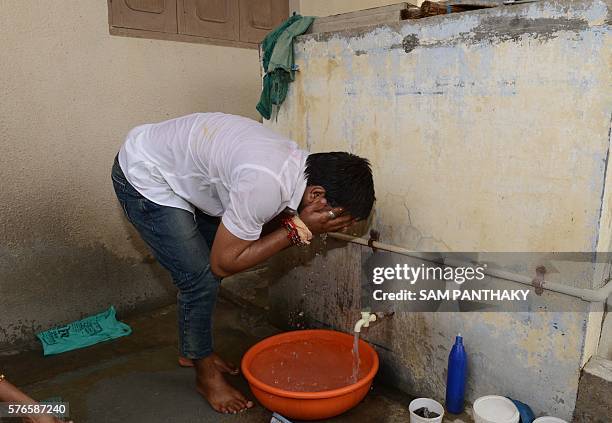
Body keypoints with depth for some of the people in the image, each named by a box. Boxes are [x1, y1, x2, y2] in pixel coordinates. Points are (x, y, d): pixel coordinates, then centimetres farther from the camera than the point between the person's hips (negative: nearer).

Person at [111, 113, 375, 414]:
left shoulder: (301, 164, -9)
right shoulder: (265, 185, -36)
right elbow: (225, 263, -24)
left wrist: (298, 223, -18)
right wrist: (299, 230, -25)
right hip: (144, 178, -8)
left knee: (206, 268, 13)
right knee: (201, 278, -8)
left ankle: (192, 349, 34)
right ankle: (206, 375, 14)